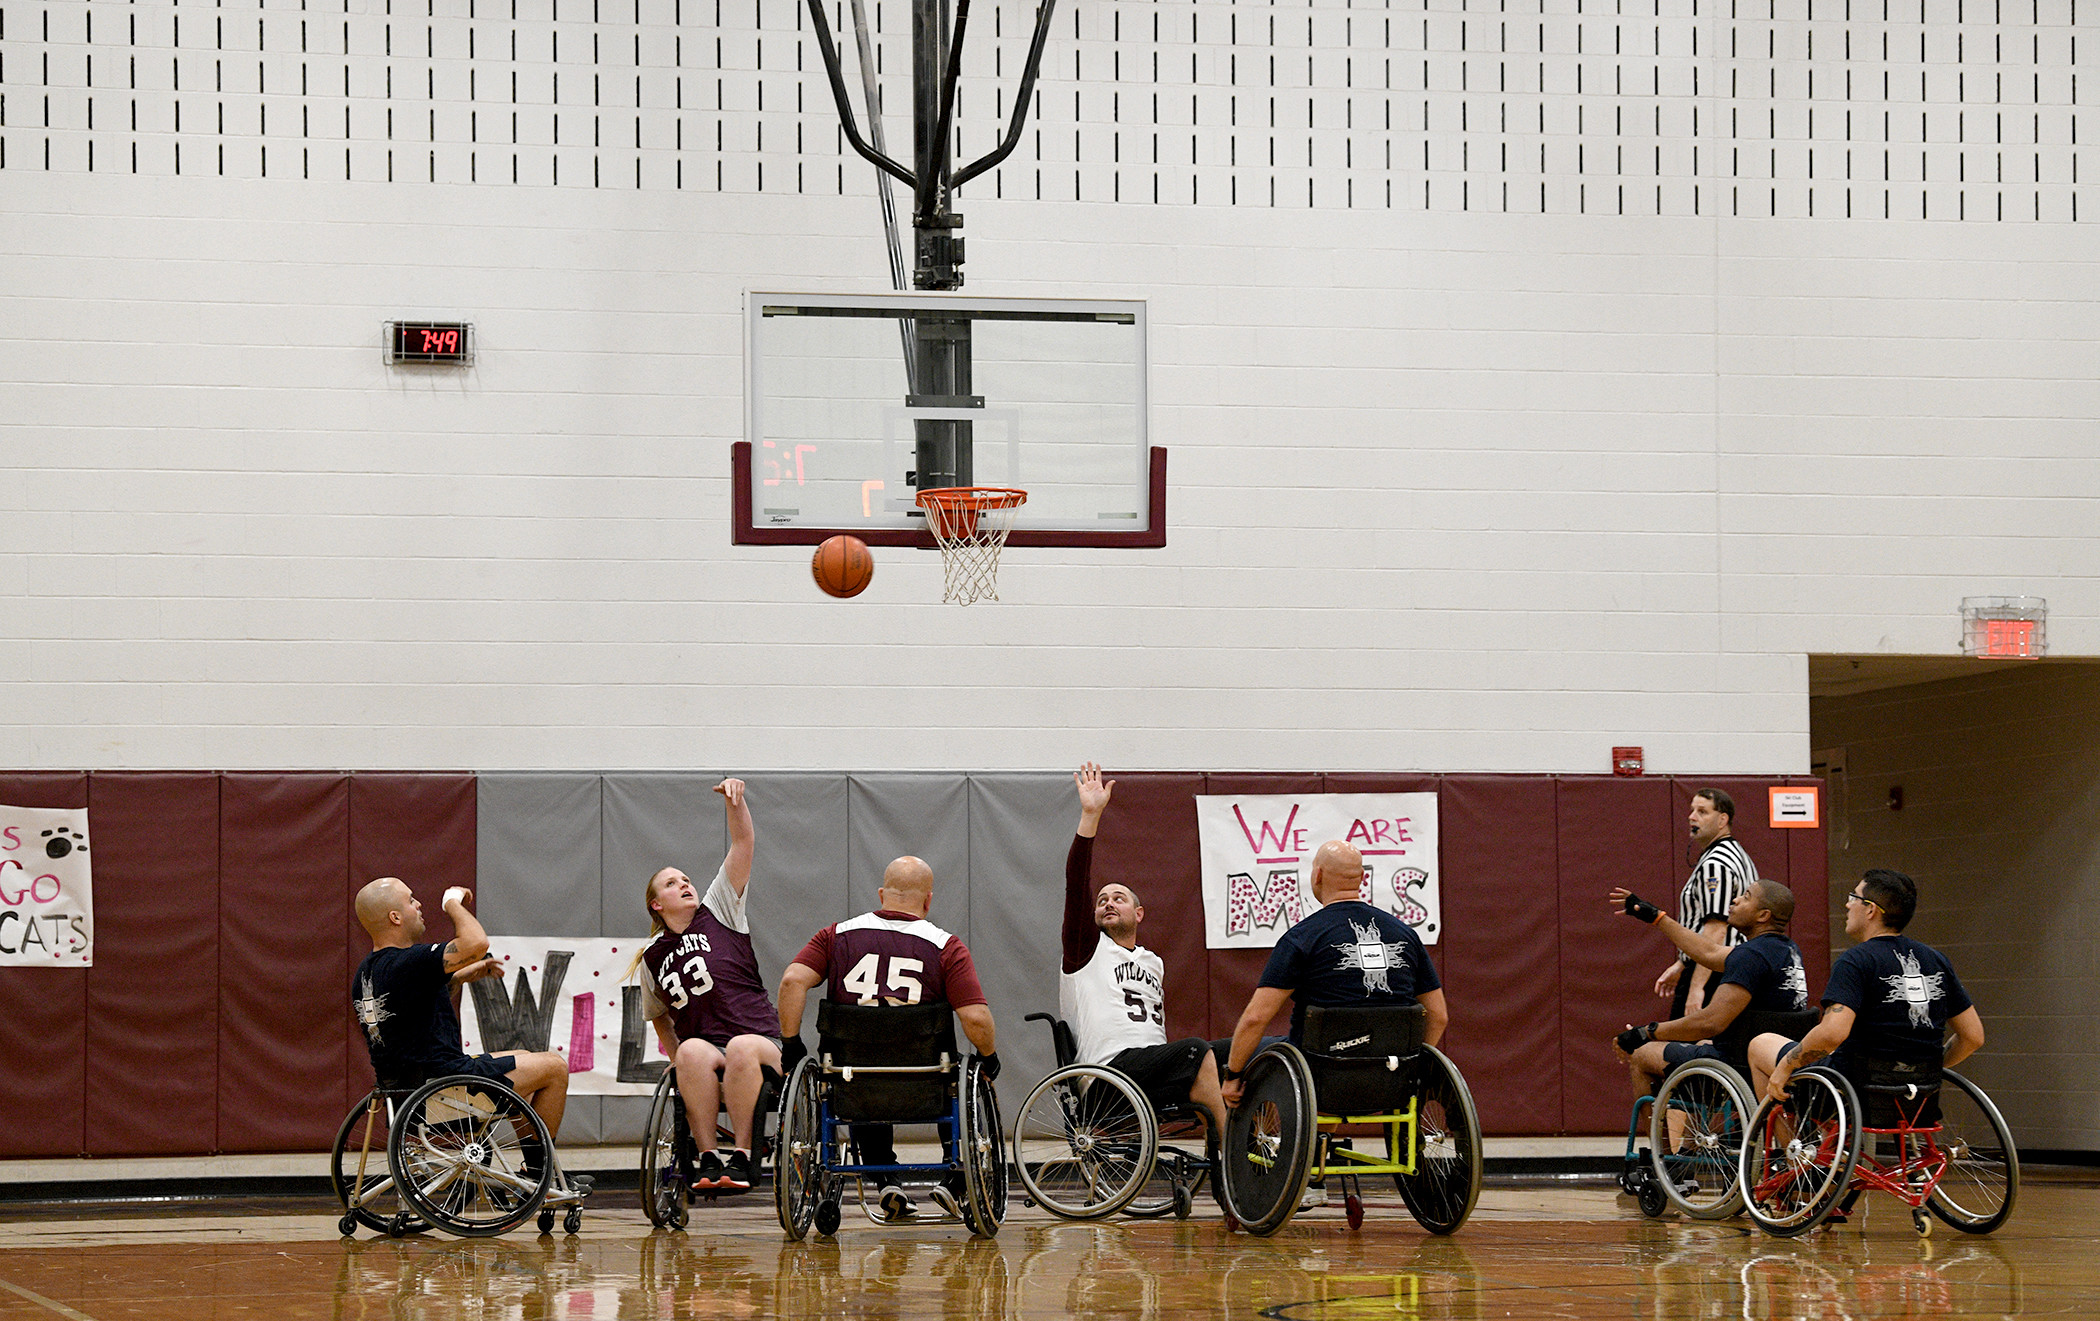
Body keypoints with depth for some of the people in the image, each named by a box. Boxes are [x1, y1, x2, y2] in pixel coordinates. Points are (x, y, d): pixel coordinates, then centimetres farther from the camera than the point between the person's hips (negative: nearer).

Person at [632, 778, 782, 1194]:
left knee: (743, 1048, -37)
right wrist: (677, 1059, 17)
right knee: (693, 1051, -35)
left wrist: (734, 800, -13)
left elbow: (744, 844, 2)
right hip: (703, 1052, 1)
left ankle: (740, 1155, -31)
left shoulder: (718, 910, 11)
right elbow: (658, 1015, 32)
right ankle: (707, 1157, -33)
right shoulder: (653, 956, 17)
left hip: (759, 1042, -1)